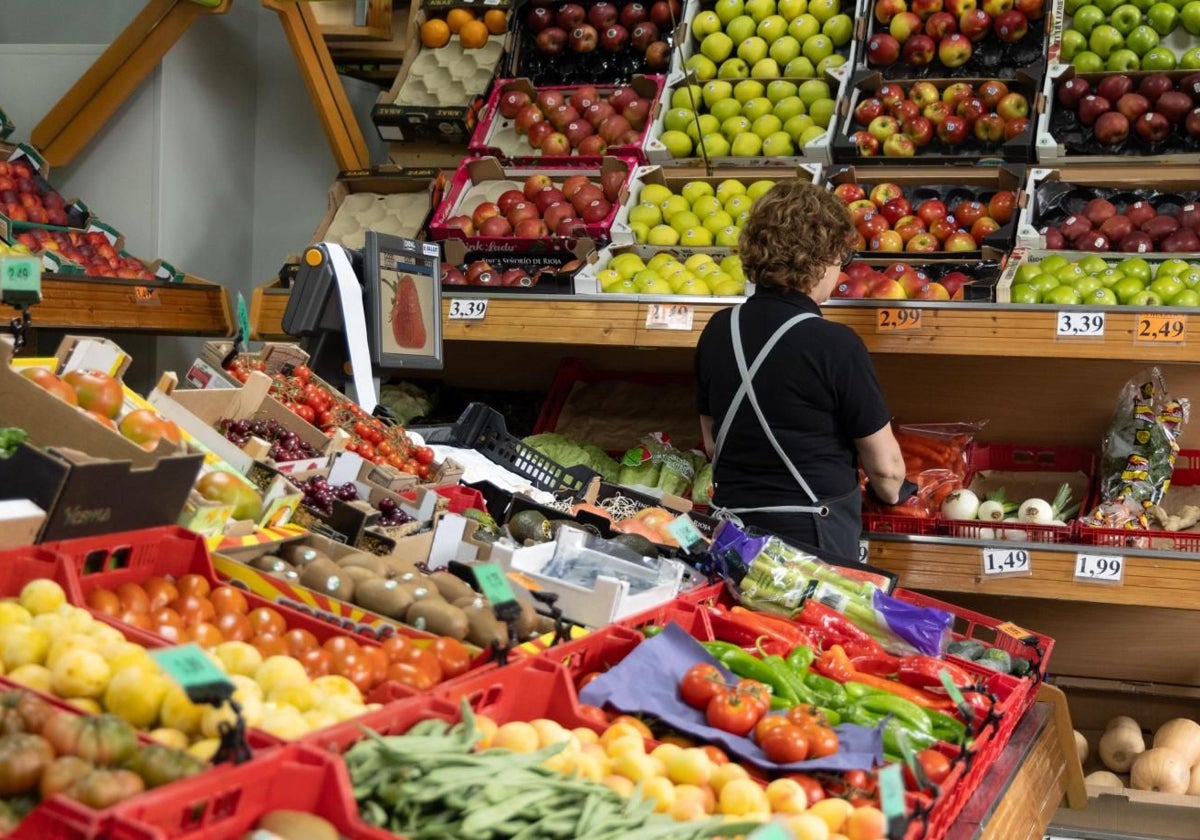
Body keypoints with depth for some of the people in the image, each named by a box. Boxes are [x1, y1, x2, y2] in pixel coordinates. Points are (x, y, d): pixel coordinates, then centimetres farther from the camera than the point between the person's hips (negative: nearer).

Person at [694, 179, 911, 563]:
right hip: (813, 534, -5)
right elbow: (884, 464, -9)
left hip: (731, 524, 6)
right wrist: (891, 493, 13)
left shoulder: (718, 331, -1)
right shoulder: (835, 346, -18)